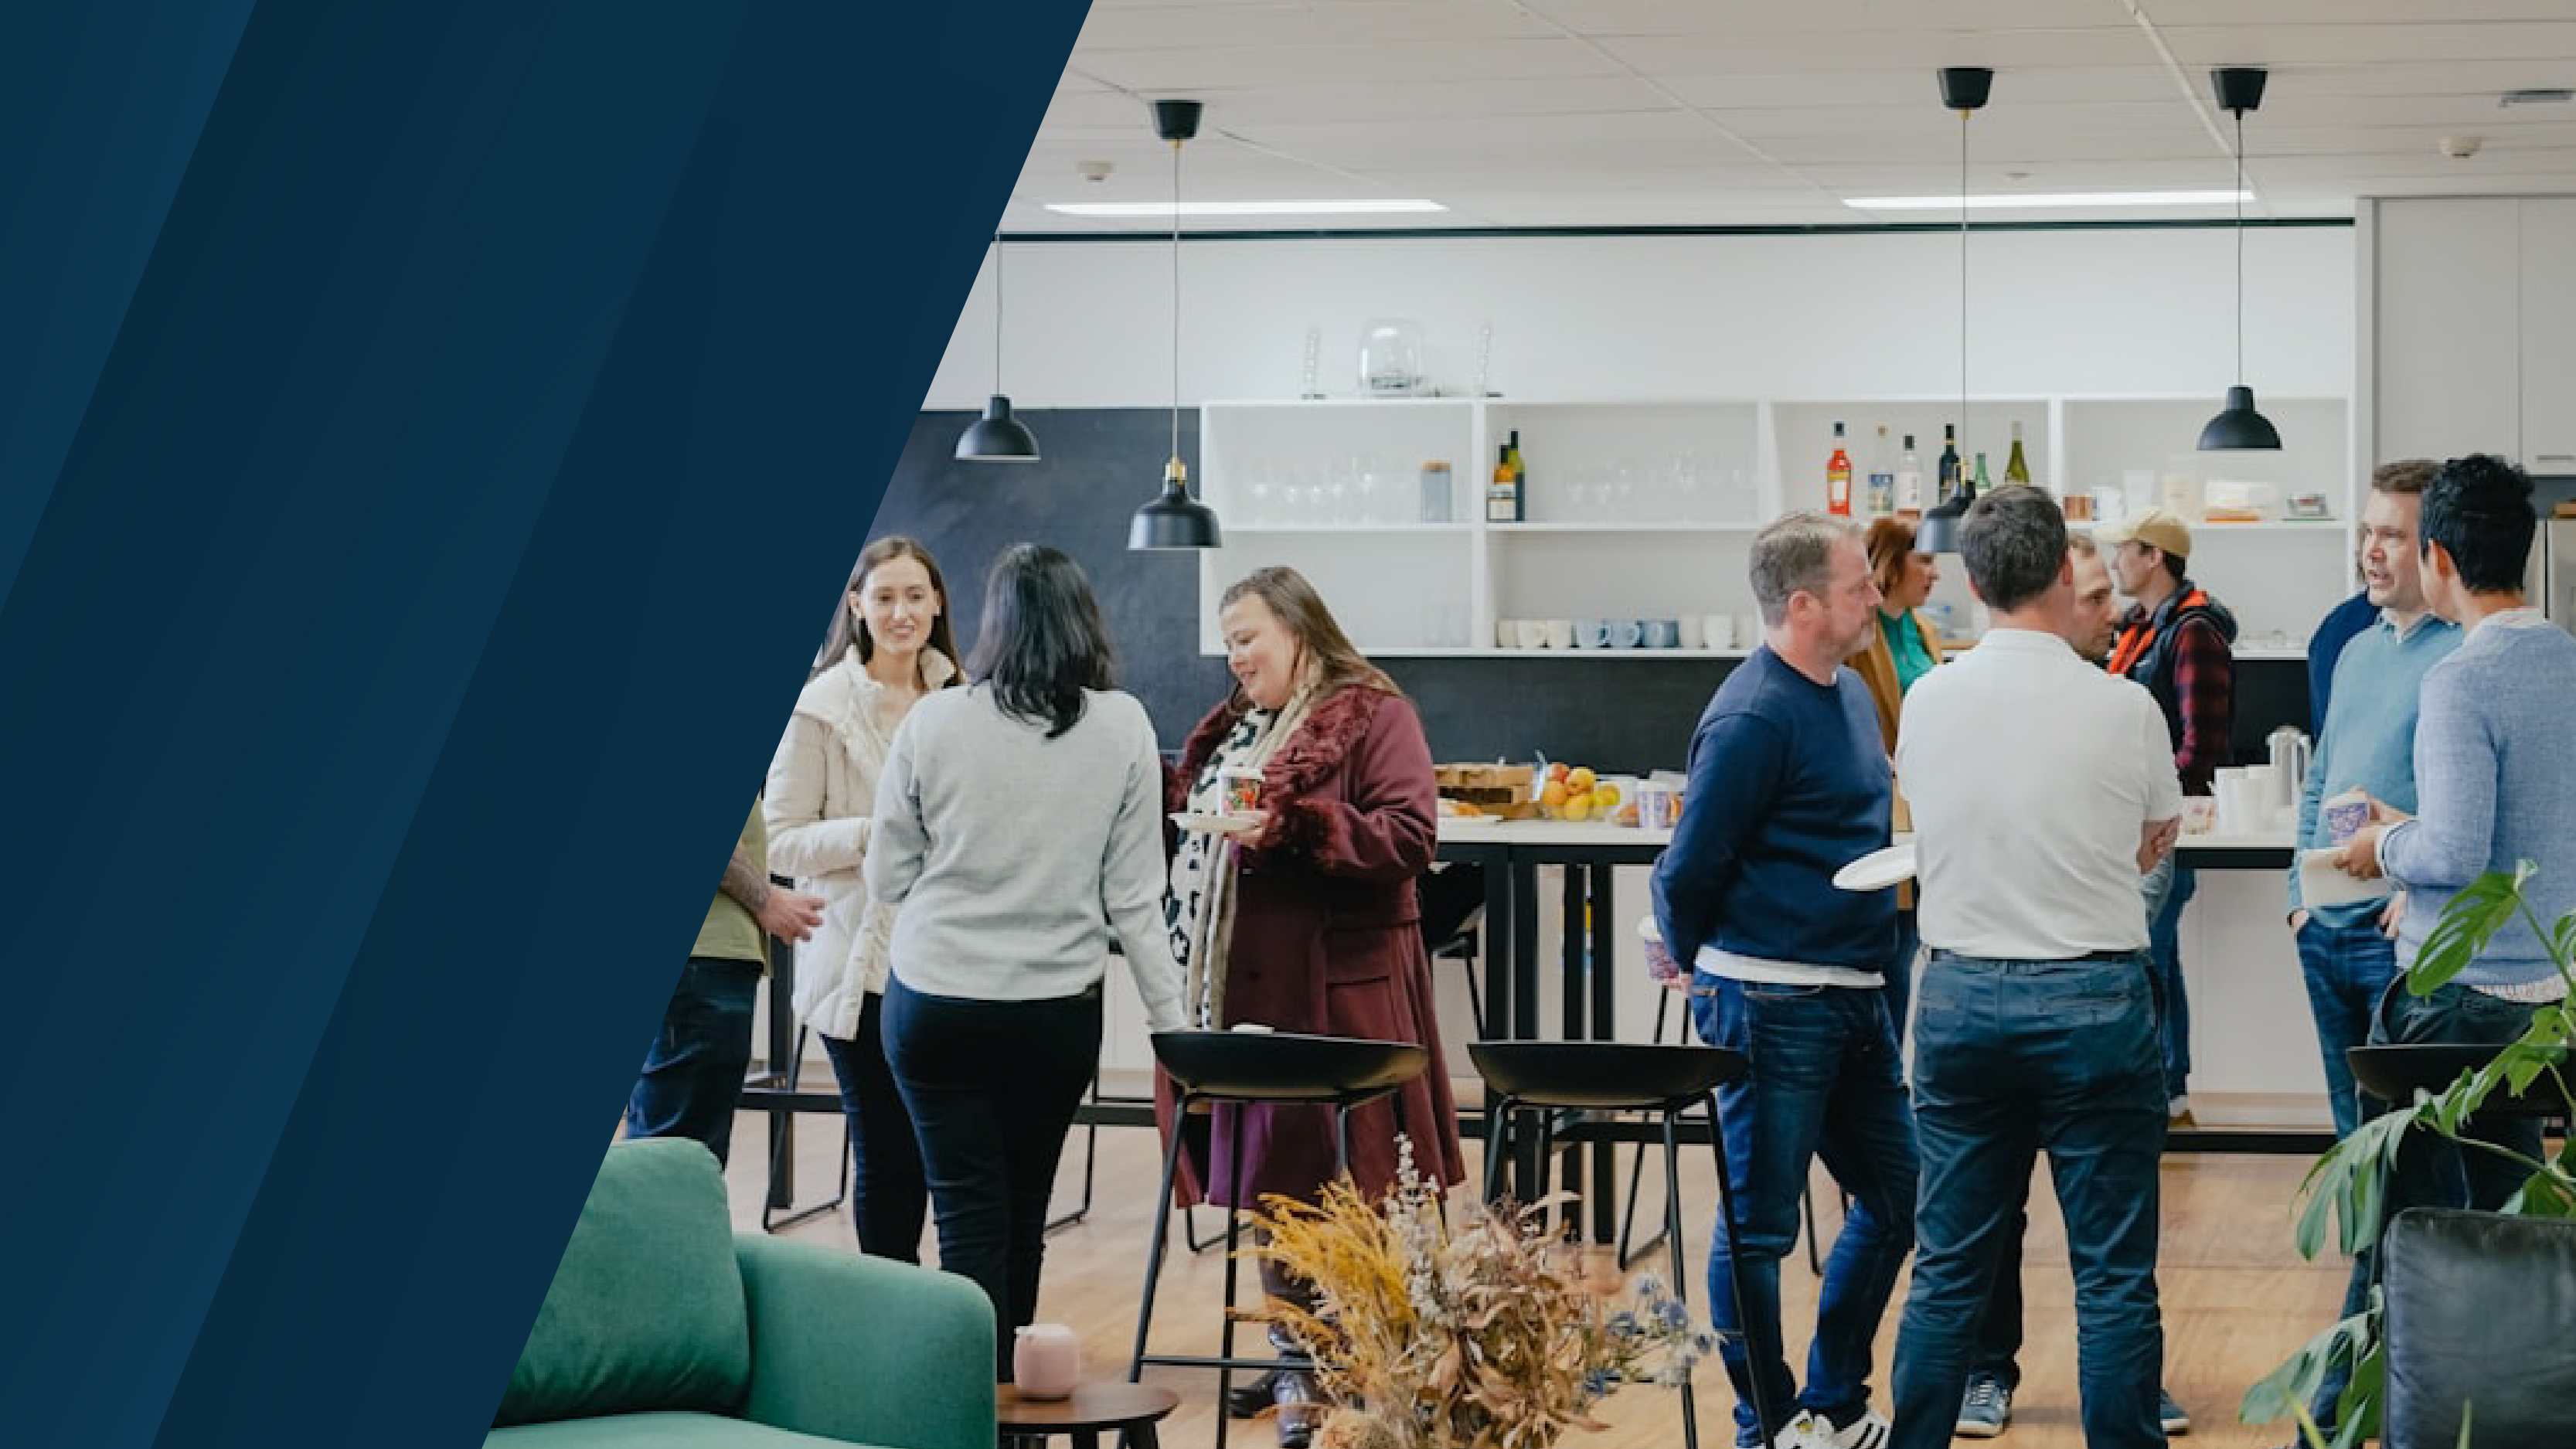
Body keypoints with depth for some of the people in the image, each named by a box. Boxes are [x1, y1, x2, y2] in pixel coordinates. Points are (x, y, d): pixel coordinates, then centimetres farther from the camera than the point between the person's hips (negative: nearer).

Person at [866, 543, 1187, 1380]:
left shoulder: (934, 722, -6)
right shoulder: (1123, 728, -4)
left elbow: (888, 879, 2)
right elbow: (1134, 897, -4)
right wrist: (1172, 1020, 2)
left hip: (935, 1003, -1)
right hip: (1057, 1010, 1)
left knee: (970, 1218, 3)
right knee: (1023, 1216, 16)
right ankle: (1017, 1399, 28)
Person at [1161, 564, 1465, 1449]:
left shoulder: (1374, 716, -6)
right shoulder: (1231, 727, 18)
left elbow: (1410, 838, -16)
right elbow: (1190, 825, 28)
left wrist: (1289, 827, -22)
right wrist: (1172, 817, 5)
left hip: (1331, 987, -7)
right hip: (1241, 985, 7)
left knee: (1322, 1176, -6)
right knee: (1266, 1172, 10)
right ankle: (1293, 1357, 20)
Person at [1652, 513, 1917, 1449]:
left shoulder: (1849, 694, 12)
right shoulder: (1755, 718, -17)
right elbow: (1691, 865, -13)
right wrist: (1701, 968, 1)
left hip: (1854, 998, 9)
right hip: (1774, 1005, -9)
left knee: (1893, 1200, 15)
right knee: (1758, 1225, 2)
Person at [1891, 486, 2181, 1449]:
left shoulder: (1928, 702, -2)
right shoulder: (2123, 709, -9)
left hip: (1959, 997, 3)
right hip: (2090, 999, -3)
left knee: (1949, 1266, 11)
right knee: (2114, 1274, 3)